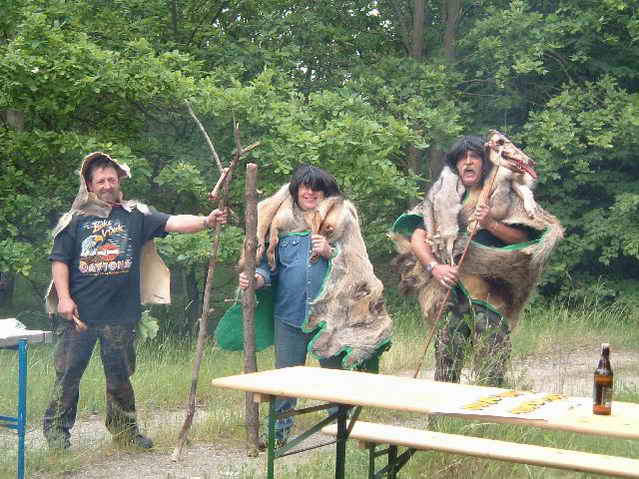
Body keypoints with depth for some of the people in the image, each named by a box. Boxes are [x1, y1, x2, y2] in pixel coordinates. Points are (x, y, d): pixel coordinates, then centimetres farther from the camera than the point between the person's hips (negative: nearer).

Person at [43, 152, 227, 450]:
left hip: (121, 315, 1)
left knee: (120, 375, 12)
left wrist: (206, 221, -24)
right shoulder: (75, 220, 5)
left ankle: (124, 429, 25)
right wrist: (63, 297, -7)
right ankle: (57, 427, 18)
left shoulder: (135, 216, 5)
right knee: (68, 372, 4)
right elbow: (59, 261, 5)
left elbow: (173, 223, -8)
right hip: (79, 313, -1)